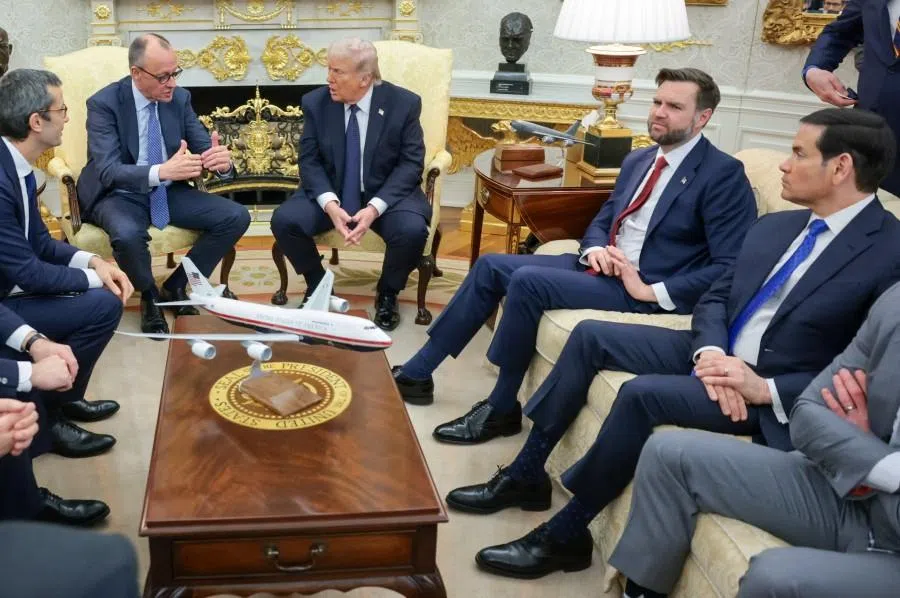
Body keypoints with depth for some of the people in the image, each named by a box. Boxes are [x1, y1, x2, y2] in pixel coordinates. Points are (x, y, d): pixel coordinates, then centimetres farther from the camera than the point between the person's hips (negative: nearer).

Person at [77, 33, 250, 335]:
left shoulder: (179, 98, -2)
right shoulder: (103, 103, -17)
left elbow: (204, 148, -2)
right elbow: (108, 171, -27)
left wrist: (222, 161, -30)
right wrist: (161, 171, -45)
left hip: (169, 192, 5)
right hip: (120, 194, -5)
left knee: (236, 217, -13)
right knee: (128, 234, -38)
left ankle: (175, 287, 2)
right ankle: (150, 297, -5)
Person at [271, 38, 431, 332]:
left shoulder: (404, 103, -12)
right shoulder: (315, 102, -6)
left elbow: (411, 163, -12)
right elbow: (310, 161, -5)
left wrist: (374, 208, -26)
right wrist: (330, 204, -25)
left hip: (386, 194, -2)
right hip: (331, 193, 2)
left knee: (412, 230, -32)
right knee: (284, 220, -23)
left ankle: (387, 293, 1)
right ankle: (318, 285, 7)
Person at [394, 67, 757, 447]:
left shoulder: (724, 174, -10)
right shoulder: (638, 160, 15)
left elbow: (731, 268, -17)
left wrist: (656, 292, -22)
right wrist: (595, 250, -4)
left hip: (644, 291, -8)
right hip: (604, 267, 9)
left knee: (528, 280, -25)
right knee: (492, 266, -2)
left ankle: (502, 408, -9)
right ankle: (416, 374, 5)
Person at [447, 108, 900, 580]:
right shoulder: (773, 226, 10)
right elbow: (715, 298, 12)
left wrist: (767, 389, -26)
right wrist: (711, 352, -12)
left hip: (777, 397, -8)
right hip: (717, 354, 8)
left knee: (644, 393, -29)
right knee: (590, 335, -2)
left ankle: (565, 534, -12)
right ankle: (526, 474, 7)